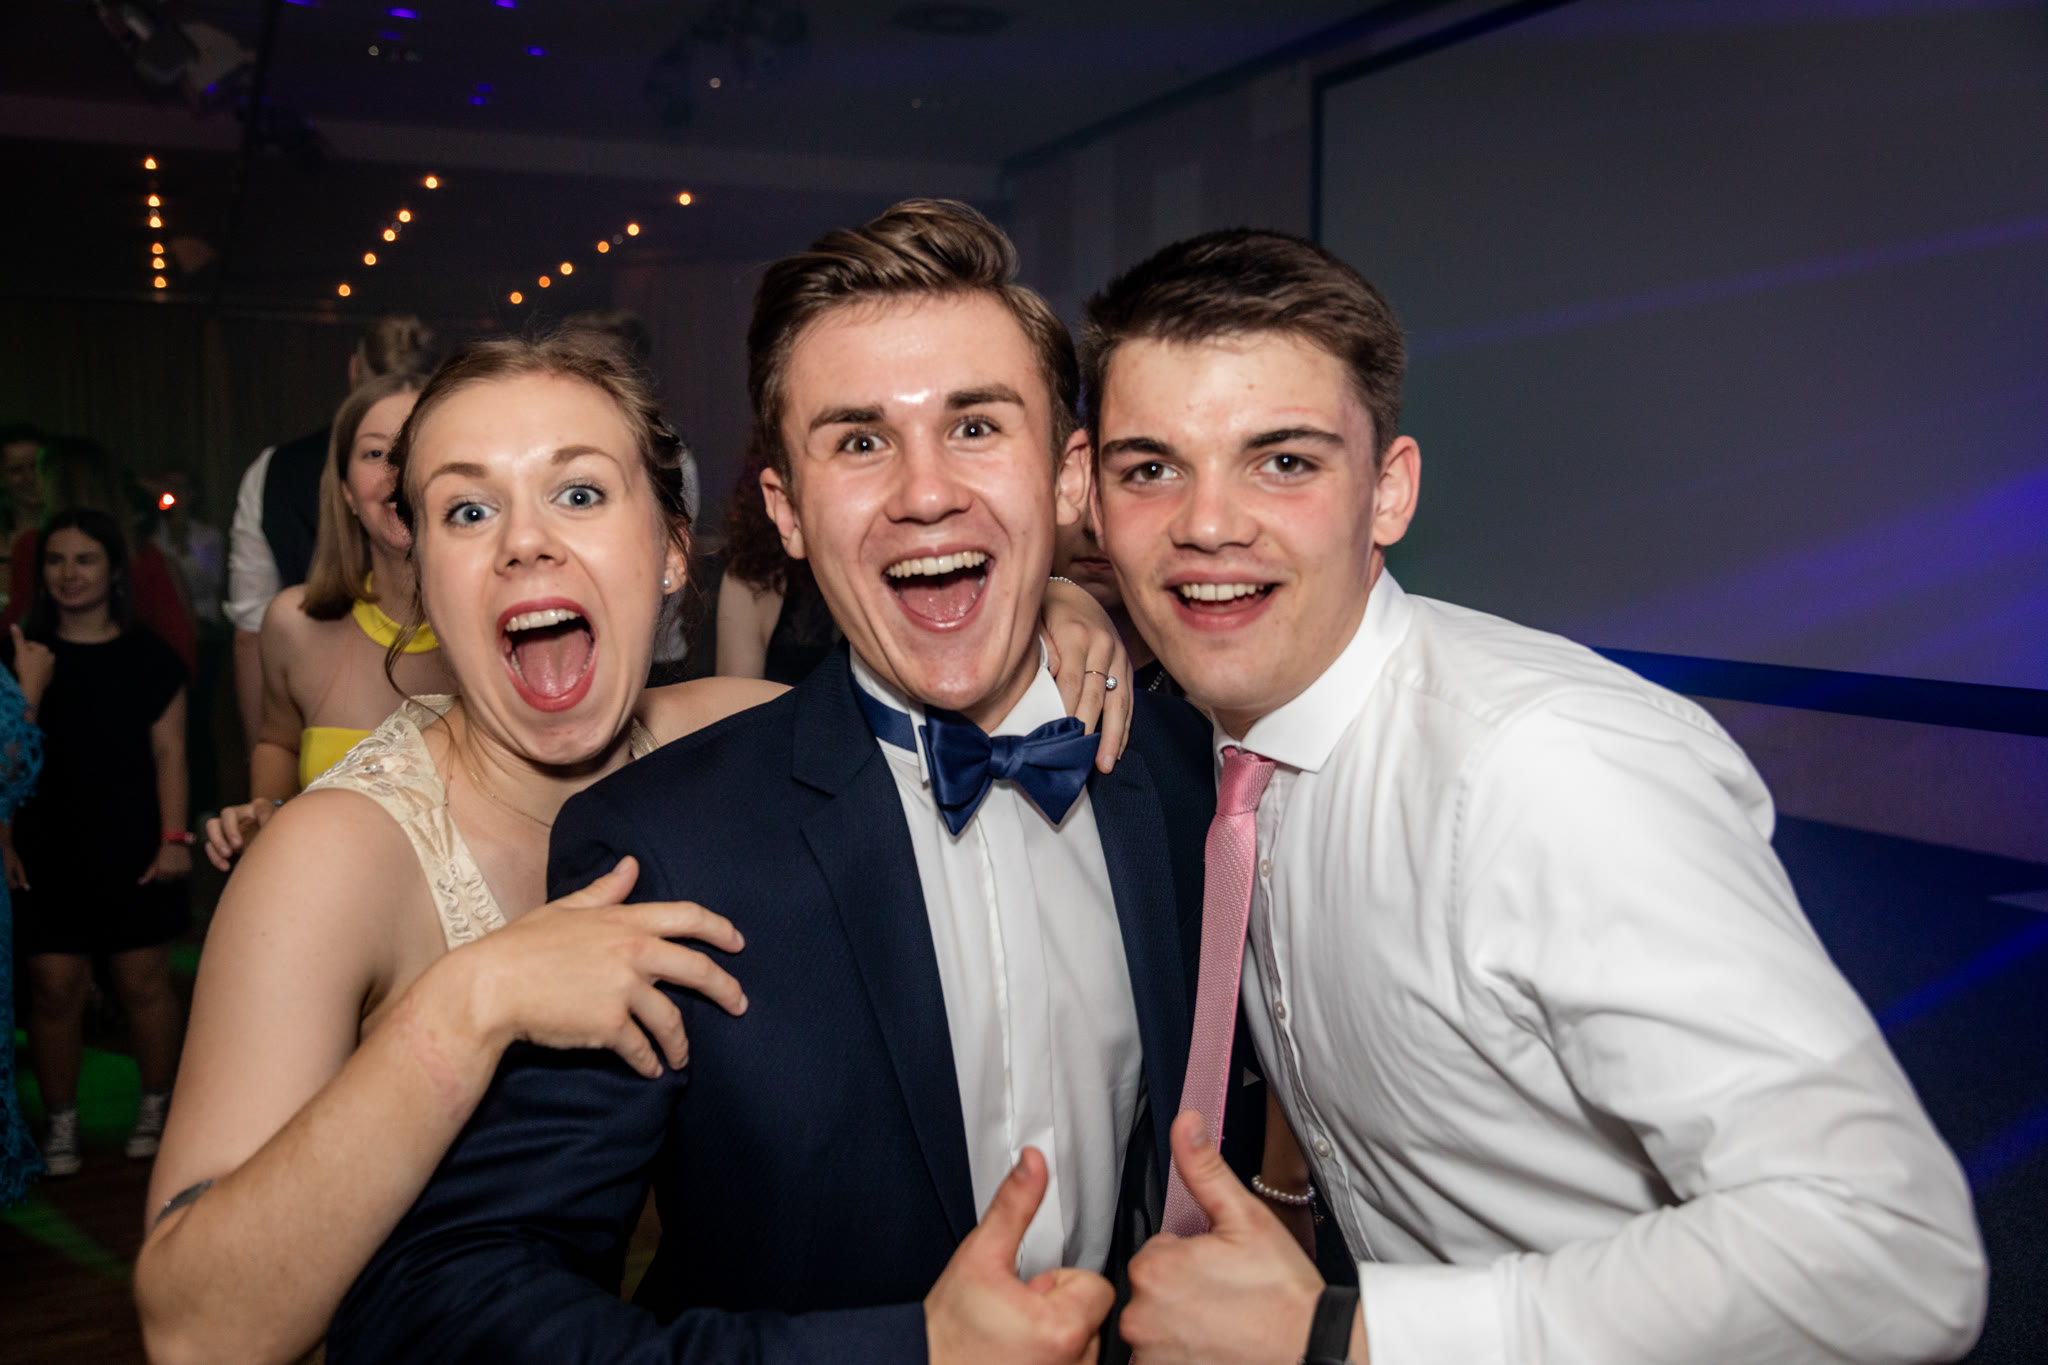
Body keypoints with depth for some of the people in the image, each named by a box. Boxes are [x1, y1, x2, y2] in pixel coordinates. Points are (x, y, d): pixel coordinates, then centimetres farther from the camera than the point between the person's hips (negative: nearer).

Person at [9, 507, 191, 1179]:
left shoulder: (148, 658, 4)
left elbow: (168, 752, 2)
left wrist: (173, 836, -5)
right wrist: (5, 841, 3)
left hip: (132, 850, -1)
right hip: (47, 854, 1)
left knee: (144, 983, 4)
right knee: (54, 991, 0)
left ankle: (156, 1109, 20)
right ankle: (60, 1122, 15)